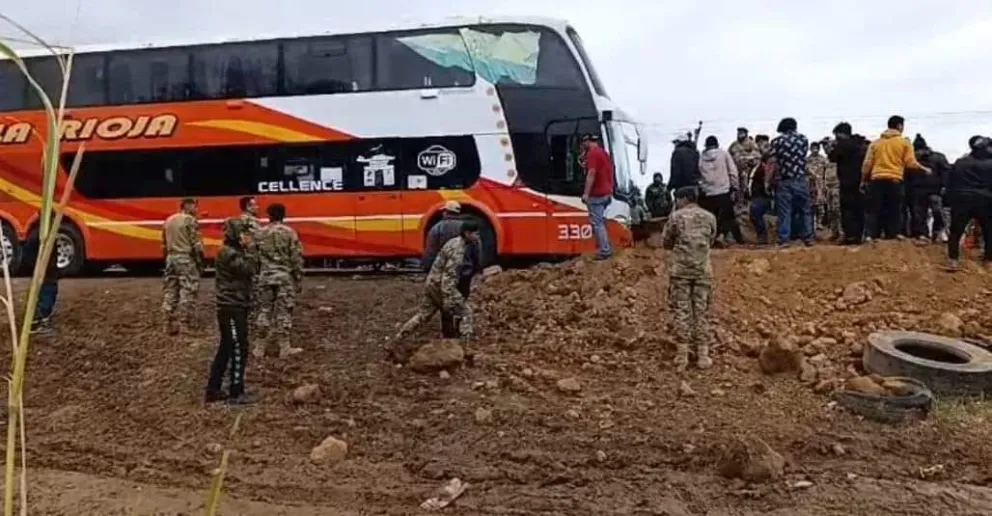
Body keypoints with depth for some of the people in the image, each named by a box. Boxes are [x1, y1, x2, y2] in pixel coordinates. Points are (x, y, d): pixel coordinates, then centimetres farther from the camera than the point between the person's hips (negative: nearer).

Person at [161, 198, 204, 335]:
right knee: (187, 292, -4)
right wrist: (201, 261, -7)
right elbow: (196, 243, -13)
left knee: (170, 291, 10)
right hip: (187, 258, -7)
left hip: (171, 258, 8)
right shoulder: (190, 220, -8)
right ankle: (184, 325, -5)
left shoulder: (169, 220, 14)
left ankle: (170, 324, 12)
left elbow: (164, 244, 16)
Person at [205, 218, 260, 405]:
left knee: (226, 349, 13)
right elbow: (249, 269, -23)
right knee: (238, 349, -7)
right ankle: (236, 393, -2)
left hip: (236, 306, 11)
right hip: (231, 307, -11)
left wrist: (249, 249, 3)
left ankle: (213, 390, 19)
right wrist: (250, 248, -14)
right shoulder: (228, 253, -15)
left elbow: (254, 269, 12)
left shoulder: (235, 251, 17)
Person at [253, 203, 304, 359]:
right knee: (284, 312, 1)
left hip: (265, 277, 3)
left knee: (264, 311, 9)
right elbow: (296, 258, -6)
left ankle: (260, 348, 12)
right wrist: (299, 279, 0)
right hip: (284, 277, -3)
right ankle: (285, 348, 4)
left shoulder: (261, 233, 5)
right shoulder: (289, 232, -5)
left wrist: (256, 276, 15)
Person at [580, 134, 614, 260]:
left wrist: (586, 193, -22)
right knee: (600, 221, 17)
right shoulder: (604, 152, 16)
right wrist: (610, 190, 25)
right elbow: (609, 172, 20)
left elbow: (591, 174, -22)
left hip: (596, 194, -10)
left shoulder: (592, 153, -13)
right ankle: (606, 248, 20)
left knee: (596, 222, -6)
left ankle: (604, 251, -7)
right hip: (606, 193, 10)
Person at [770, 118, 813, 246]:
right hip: (801, 180, 2)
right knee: (805, 209, 12)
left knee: (784, 211, 0)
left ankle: (784, 239, -3)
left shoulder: (777, 141, -1)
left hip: (784, 181, -2)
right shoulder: (803, 139, 7)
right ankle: (808, 237, 15)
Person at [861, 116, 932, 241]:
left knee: (875, 211, 3)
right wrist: (924, 169, 14)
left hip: (877, 180, 2)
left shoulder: (875, 142, 13)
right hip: (894, 180, -2)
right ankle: (891, 237, 1)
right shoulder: (904, 142, 5)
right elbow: (911, 163, -1)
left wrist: (864, 180, 15)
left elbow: (867, 163, 8)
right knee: (893, 212, 4)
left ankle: (872, 236, -5)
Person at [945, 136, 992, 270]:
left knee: (956, 230, 6)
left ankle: (953, 260, -5)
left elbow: (950, 183, 12)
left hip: (961, 201, 1)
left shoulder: (959, 163, 11)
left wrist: (951, 200, 16)